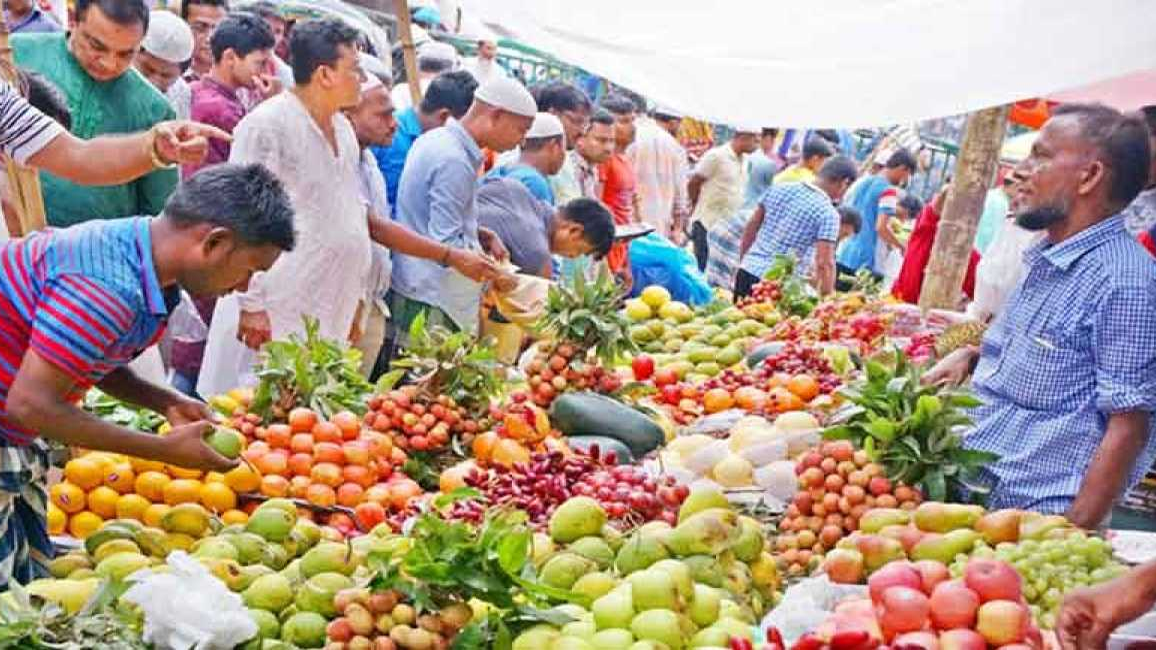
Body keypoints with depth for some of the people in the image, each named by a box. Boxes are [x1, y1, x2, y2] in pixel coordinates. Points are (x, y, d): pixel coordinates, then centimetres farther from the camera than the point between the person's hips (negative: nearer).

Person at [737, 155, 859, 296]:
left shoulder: (779, 188, 7)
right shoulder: (829, 214, -9)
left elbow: (751, 227, 14)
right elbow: (825, 263, -15)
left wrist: (741, 262, 23)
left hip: (748, 271, 6)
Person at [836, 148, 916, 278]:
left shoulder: (862, 181, 13)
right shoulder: (889, 190, -10)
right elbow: (880, 227, -19)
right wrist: (901, 247, -4)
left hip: (841, 255, 8)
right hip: (861, 260, -8)